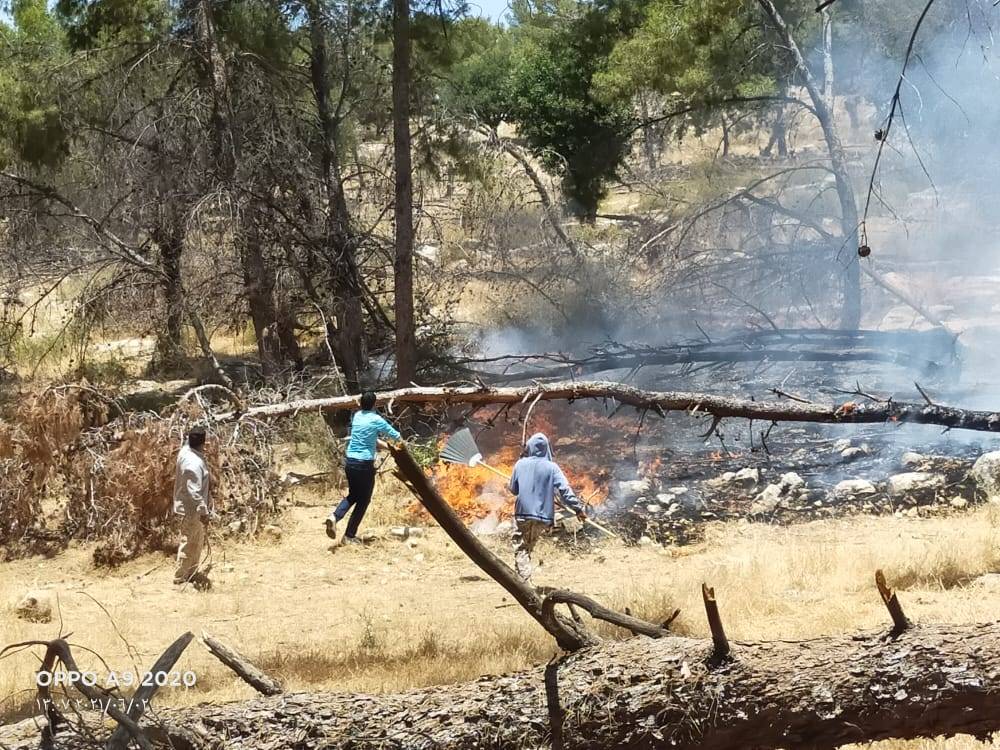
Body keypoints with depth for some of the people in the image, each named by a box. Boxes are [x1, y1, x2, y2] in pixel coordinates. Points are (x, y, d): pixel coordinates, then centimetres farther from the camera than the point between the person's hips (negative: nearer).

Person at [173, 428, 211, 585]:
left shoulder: (185, 450, -4)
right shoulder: (194, 463, -31)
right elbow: (194, 491, -31)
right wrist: (203, 511, -25)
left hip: (188, 506, 10)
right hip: (191, 509, -10)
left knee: (198, 541, 23)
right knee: (189, 544, 5)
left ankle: (191, 572, 35)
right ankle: (180, 577, 17)